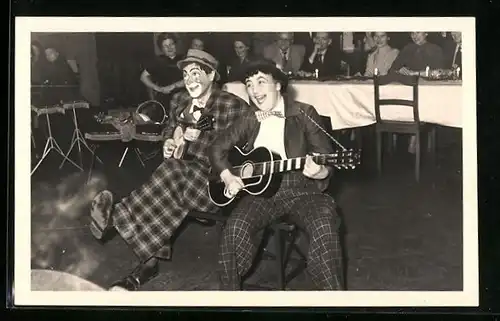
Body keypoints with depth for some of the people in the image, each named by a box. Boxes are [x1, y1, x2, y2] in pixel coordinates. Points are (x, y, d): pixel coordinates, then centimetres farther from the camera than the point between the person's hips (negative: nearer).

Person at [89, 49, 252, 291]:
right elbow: (170, 128, 29)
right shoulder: (179, 100, 14)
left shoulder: (233, 106, -6)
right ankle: (151, 258, -28)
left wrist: (200, 137, -18)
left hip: (215, 174, -5)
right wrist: (169, 143, 5)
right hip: (182, 165, 5)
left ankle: (115, 217, -35)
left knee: (172, 174, -33)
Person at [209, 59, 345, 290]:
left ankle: (332, 291, -14)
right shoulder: (249, 121, 10)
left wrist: (319, 171, -28)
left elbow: (326, 156, -4)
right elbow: (218, 148, 17)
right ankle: (229, 291, -6)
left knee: (324, 227, -31)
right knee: (236, 227, -25)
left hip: (302, 190, -2)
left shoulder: (304, 114, 0)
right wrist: (227, 176, -1)